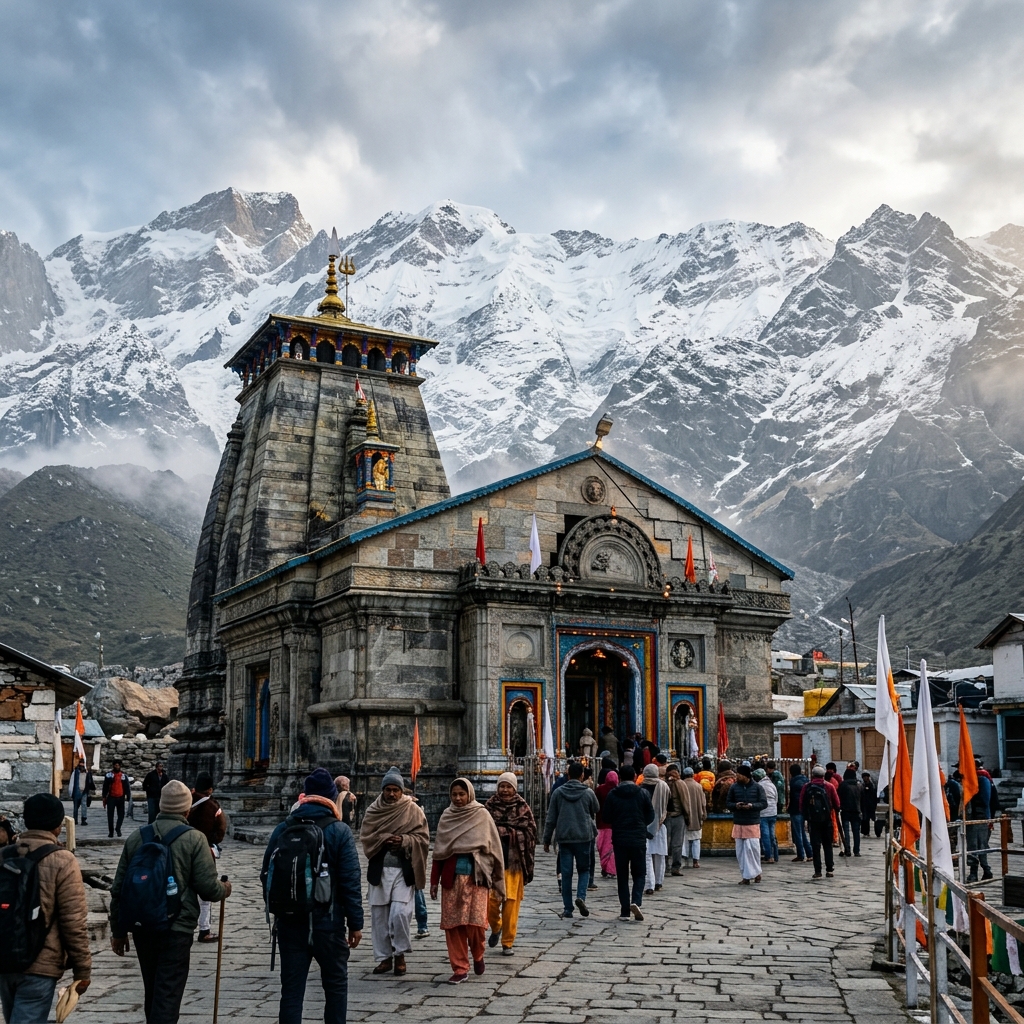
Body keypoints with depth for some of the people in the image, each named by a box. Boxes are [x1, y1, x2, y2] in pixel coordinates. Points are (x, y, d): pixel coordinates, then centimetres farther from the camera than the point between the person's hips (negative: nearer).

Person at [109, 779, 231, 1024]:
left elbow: (118, 889, 9)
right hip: (177, 929, -5)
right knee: (167, 997, 0)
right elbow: (208, 887, -12)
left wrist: (118, 931, 17)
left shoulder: (137, 837, 5)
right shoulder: (194, 838, -9)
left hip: (142, 927, 5)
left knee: (153, 993, 21)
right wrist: (224, 890, 10)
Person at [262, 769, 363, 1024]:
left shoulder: (282, 829, 3)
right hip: (328, 921, -3)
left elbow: (267, 875, 8)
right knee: (336, 985, 13)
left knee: (291, 989, 8)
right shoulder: (339, 831, -7)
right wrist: (355, 923, -4)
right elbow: (350, 881, -10)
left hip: (289, 921, 3)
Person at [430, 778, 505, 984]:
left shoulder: (482, 815, 1)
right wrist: (434, 880, 7)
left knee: (476, 921, -10)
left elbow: (494, 847, 1)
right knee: (452, 923, 0)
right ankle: (459, 968, 10)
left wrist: (497, 881, -2)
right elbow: (439, 850, 11)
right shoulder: (446, 816, 9)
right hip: (452, 876, 3)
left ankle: (478, 955, 20)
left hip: (476, 876, -3)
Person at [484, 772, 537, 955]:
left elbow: (531, 834, 4)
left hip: (514, 861, 0)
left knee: (511, 903, 1)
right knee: (490, 900, -5)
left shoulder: (523, 808, 4)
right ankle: (495, 928, 26)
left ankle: (507, 942, 14)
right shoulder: (489, 806, 5)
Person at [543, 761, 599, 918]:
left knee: (566, 873, 6)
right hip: (583, 837, -1)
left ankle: (568, 908, 6)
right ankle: (581, 896, -10)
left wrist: (547, 840, 9)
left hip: (564, 837, 1)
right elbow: (596, 811, 14)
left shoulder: (558, 793, 0)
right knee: (584, 869, 13)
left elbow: (551, 818, 2)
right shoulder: (588, 793, -3)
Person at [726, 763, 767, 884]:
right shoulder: (734, 787, 6)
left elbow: (764, 803, -1)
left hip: (753, 823, -3)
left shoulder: (757, 787, -1)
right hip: (738, 823, 3)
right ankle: (745, 876, 13)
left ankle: (755, 872, 12)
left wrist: (752, 805, -18)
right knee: (740, 851, 4)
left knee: (752, 848, -9)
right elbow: (728, 803, 11)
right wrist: (735, 805, -11)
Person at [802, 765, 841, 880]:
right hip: (827, 819, 1)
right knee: (827, 845, 11)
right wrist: (836, 813, 17)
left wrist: (805, 818, 9)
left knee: (815, 845, 3)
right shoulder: (829, 786, -2)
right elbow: (836, 803, 0)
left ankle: (817, 871, -1)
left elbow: (802, 804, 0)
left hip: (813, 820, -1)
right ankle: (829, 869, 7)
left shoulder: (807, 787, -2)